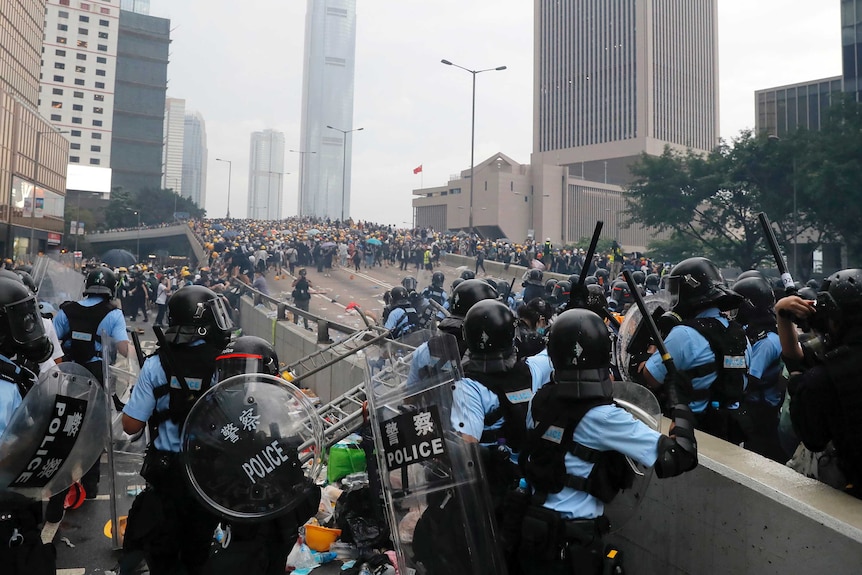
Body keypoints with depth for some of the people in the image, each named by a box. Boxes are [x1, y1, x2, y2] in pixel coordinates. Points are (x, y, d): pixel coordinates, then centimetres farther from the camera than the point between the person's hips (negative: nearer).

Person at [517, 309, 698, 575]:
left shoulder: (539, 401, -6)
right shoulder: (602, 417, -22)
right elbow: (677, 456, -21)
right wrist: (682, 411, -3)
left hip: (534, 530, 5)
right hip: (573, 541, -5)